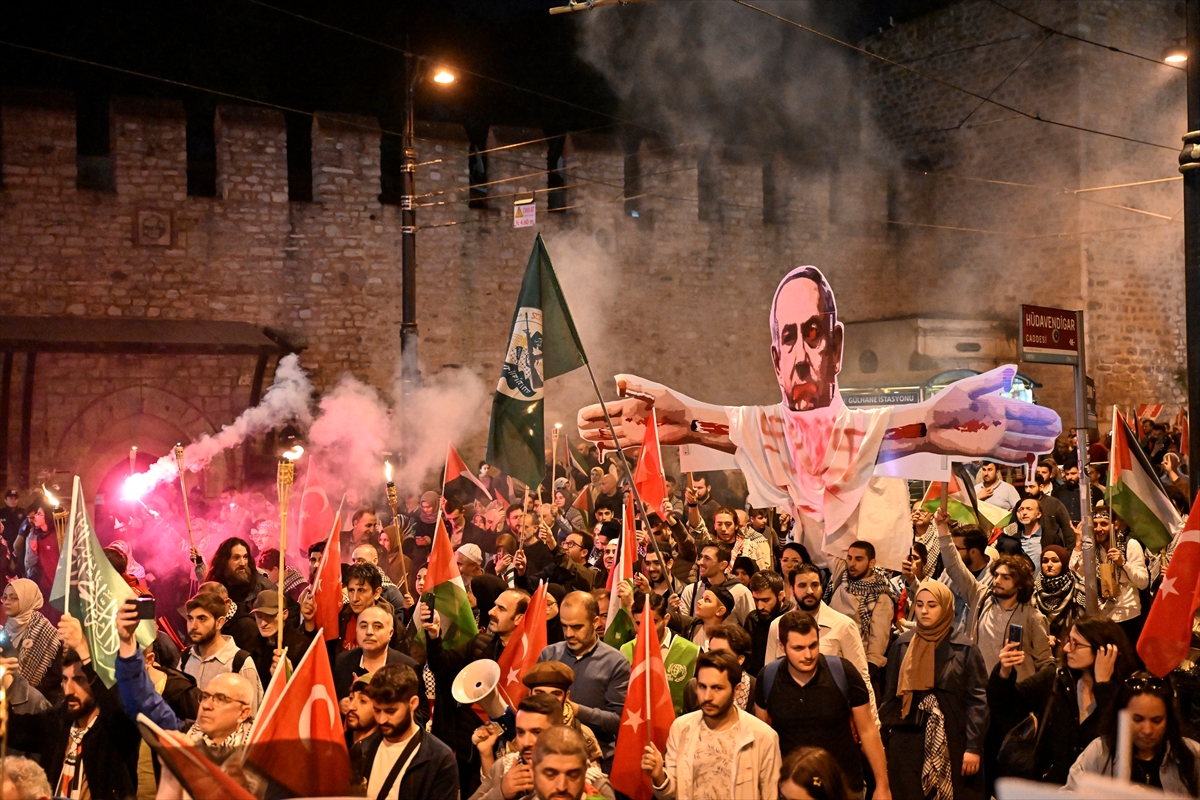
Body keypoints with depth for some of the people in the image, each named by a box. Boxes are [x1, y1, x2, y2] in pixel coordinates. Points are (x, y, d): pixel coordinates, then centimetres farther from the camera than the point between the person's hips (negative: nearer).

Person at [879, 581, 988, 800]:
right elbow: (889, 696, 9)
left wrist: (973, 746, -11)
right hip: (907, 741, 2)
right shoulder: (902, 645, 6)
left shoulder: (964, 649, -2)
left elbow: (977, 699, -5)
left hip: (952, 741, -2)